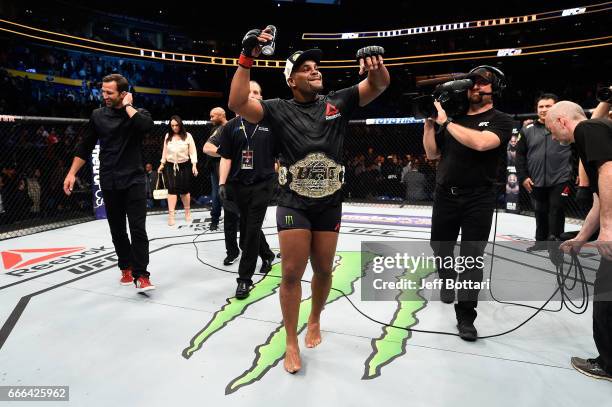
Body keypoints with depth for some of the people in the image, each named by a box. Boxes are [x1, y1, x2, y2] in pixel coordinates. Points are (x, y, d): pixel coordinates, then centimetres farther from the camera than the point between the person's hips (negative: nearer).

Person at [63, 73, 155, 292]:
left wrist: (128, 106, -13)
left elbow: (146, 125, -26)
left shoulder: (138, 113, -1)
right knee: (117, 230, 10)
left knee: (138, 229, -8)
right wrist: (72, 173, 9)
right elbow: (85, 147, 13)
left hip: (133, 180, -3)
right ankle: (126, 268, 25)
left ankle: (141, 276, -5)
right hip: (109, 183, 4)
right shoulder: (98, 115, 7)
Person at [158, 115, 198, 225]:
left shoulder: (187, 136, -4)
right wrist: (162, 164, 12)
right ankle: (171, 215, -9)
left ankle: (187, 212, 25)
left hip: (184, 166, -1)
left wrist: (194, 165, -12)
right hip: (170, 166, 2)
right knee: (172, 189, -7)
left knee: (185, 189, 6)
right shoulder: (168, 136, 5)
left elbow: (193, 152, -4)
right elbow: (165, 151, 12)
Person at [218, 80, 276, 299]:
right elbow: (226, 158, 4)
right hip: (238, 185, 3)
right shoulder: (231, 126, 6)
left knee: (252, 229, -4)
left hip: (262, 184, -3)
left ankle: (244, 278, 5)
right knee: (247, 227, 15)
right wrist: (222, 183, -4)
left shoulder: (270, 125, 2)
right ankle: (267, 254, 42)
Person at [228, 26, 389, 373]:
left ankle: (315, 321, 42)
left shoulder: (338, 103, 3)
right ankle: (292, 344, 19)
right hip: (294, 203, -2)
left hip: (330, 204, 3)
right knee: (292, 273, 0)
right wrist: (247, 59, -22)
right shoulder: (280, 110, -3)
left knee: (323, 270, 14)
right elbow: (238, 103, -14)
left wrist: (375, 63, -24)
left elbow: (380, 85, -2)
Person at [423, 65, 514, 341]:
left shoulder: (500, 121, -2)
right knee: (440, 249, 16)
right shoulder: (455, 118, 11)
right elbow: (432, 154, 10)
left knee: (472, 260, -2)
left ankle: (465, 317, 9)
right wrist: (429, 122, 0)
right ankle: (447, 281, 47)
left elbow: (481, 142, -23)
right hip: (444, 196, 4)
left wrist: (445, 122, -17)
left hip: (478, 200, -4)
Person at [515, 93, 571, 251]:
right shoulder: (528, 130, 4)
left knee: (556, 212, 1)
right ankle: (541, 242, 26)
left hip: (560, 180, -2)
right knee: (540, 213, 12)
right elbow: (520, 155, 6)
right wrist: (523, 177, 1)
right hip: (536, 182, 2)